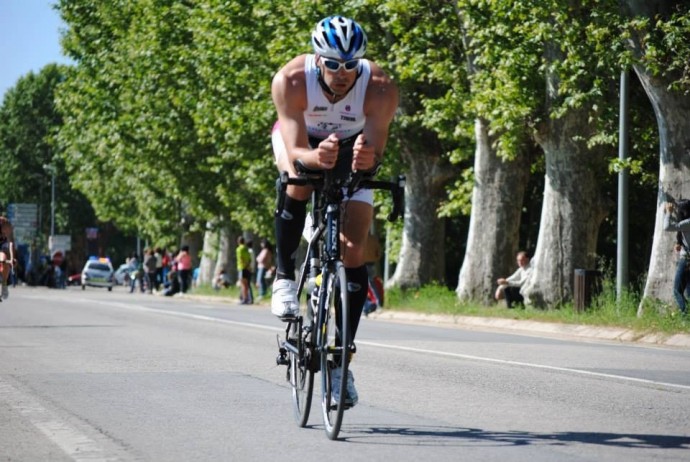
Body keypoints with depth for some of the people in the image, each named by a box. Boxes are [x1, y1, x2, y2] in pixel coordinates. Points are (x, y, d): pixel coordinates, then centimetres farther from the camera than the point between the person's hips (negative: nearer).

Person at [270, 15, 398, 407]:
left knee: (353, 251, -10)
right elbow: (295, 152, -40)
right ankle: (285, 278, -16)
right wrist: (316, 157, -63)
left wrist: (367, 157, -65)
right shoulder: (291, 80, -36)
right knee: (299, 182, -37)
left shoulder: (380, 89, -34)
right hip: (302, 141, -1)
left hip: (351, 148, 1)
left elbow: (376, 148, -41)